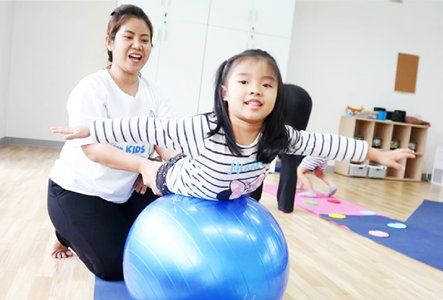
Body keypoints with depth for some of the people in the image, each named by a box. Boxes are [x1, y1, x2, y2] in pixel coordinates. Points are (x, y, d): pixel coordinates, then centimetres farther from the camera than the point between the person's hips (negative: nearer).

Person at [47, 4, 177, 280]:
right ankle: (68, 234, 19)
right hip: (77, 190, -5)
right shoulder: (91, 88, -19)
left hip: (126, 190, 6)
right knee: (115, 265, -10)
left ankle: (106, 227, 22)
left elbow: (165, 140, -13)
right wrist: (145, 166, -45)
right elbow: (94, 149, -31)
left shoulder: (153, 94, -2)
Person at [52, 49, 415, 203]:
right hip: (180, 183, -4)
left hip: (229, 199, 5)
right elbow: (148, 129, -38)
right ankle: (141, 166, 52)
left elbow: (322, 143, -17)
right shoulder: (203, 129, -42)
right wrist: (88, 129, -34)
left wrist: (376, 153, -8)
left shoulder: (278, 137, -28)